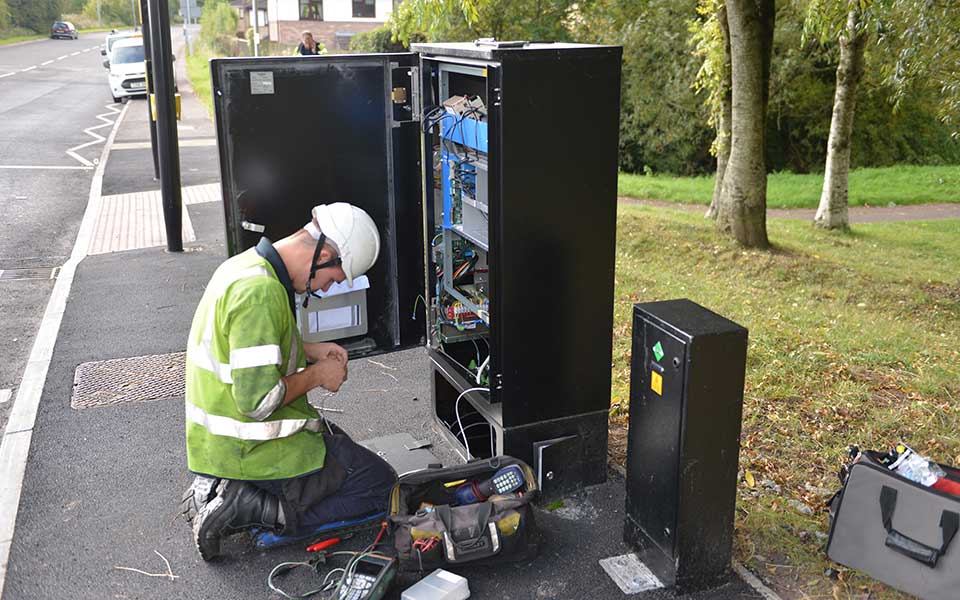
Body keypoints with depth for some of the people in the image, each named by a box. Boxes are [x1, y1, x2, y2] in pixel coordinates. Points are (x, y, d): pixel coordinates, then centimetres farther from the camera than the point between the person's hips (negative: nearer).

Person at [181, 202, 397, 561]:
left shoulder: (247, 263, 6)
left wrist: (309, 351, 7)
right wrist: (316, 375, -13)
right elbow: (258, 400, -29)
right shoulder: (261, 292, -26)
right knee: (382, 485, 2)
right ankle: (251, 510, -7)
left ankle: (220, 490, 12)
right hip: (256, 448, -10)